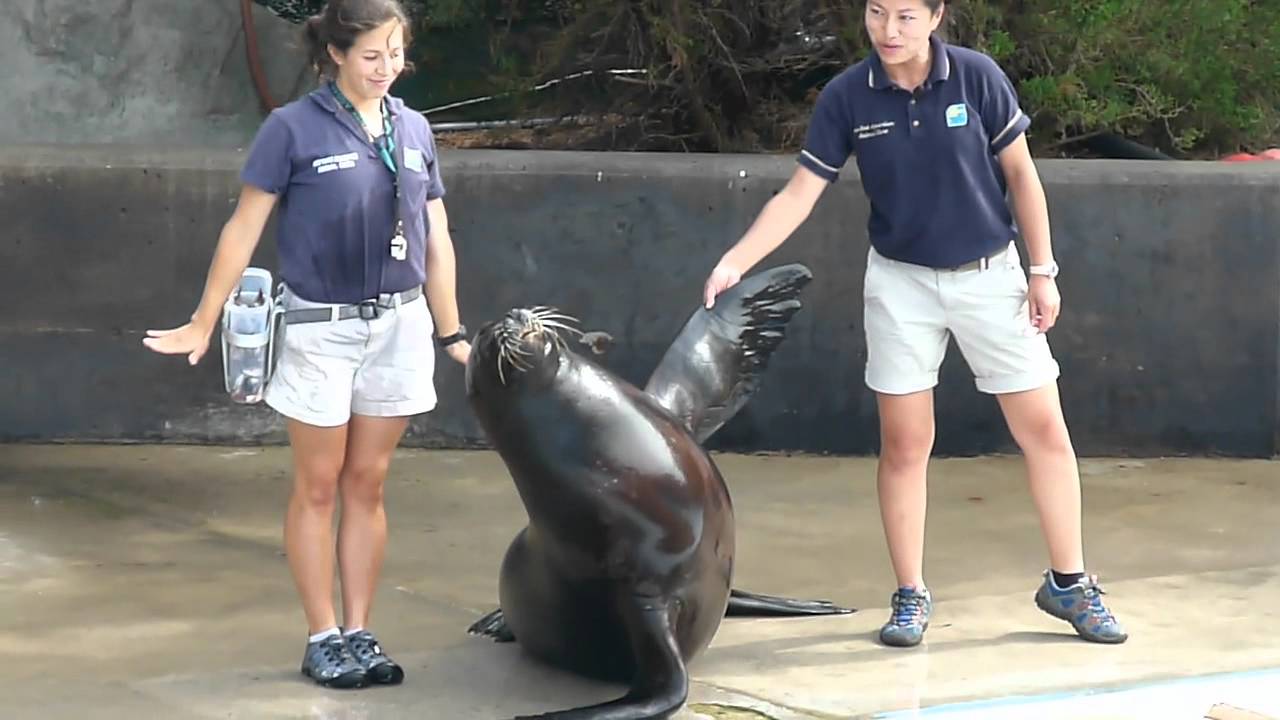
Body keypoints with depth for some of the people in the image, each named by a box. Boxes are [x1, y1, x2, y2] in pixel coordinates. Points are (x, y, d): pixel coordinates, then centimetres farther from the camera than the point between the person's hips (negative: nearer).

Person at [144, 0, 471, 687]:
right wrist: (203, 323, -5)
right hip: (320, 328, -4)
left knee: (366, 485, 9)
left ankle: (359, 634, 14)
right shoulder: (294, 128, -8)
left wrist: (452, 334, 13)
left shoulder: (413, 129, 6)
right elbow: (243, 227, -5)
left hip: (400, 325, 4)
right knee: (318, 489, 4)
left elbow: (437, 240, 11)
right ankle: (323, 640, 9)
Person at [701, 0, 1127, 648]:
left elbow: (1020, 172, -2)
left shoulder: (978, 78, -12)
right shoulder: (846, 97, -10)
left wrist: (1042, 270, -2)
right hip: (900, 283, 0)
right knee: (904, 445, 2)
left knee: (1044, 431, 2)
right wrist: (734, 264, -18)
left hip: (989, 274, 0)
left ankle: (1068, 583, 16)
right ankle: (910, 596, 14)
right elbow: (797, 196, -7)